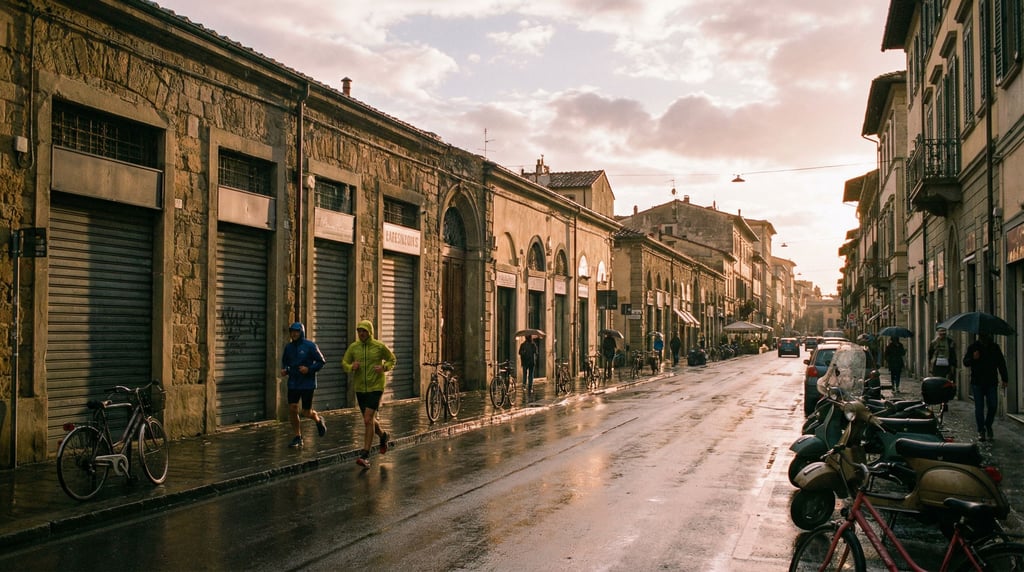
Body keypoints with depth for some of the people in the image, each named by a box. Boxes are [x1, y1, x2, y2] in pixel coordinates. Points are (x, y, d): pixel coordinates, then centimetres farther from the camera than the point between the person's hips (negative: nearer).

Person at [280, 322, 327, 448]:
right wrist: (284, 370, -3)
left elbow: (321, 362, -5)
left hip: (307, 384, -4)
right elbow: (284, 362, 17)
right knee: (292, 410, -4)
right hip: (293, 383, 4)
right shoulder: (288, 347, 4)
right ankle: (297, 437, 11)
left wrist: (309, 369, -18)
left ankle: (319, 420, 35)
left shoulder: (310, 346, -9)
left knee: (306, 413, 0)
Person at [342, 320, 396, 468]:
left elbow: (392, 360, 7)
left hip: (376, 387, -5)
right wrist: (351, 367, -13)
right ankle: (383, 435, 47)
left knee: (368, 420, -15)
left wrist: (384, 367, -13)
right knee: (369, 420, 17)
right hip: (360, 388, 5)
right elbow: (344, 363, 9)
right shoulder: (353, 347, 1)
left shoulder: (380, 346, -6)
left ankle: (365, 456, -13)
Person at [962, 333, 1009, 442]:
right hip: (977, 383, -1)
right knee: (979, 407, -1)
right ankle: (981, 431, 7)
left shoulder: (994, 347, 7)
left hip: (992, 383, 1)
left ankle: (988, 426, 21)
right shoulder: (973, 347, 3)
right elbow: (965, 362, 1)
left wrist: (1005, 379, 9)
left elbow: (1001, 364, 13)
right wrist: (973, 358, -21)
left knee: (993, 406, -3)